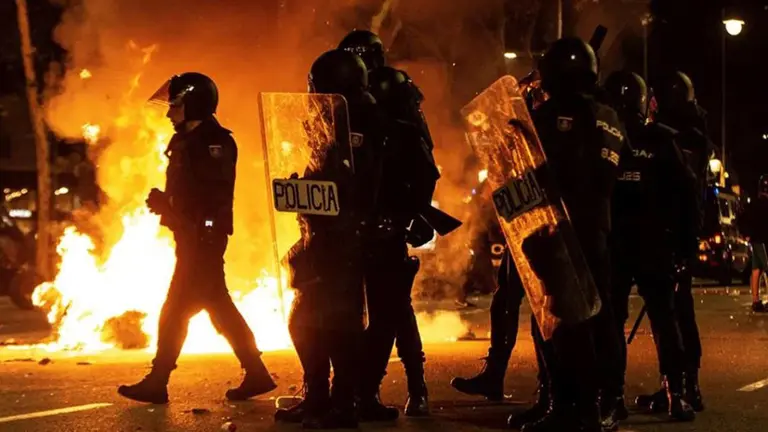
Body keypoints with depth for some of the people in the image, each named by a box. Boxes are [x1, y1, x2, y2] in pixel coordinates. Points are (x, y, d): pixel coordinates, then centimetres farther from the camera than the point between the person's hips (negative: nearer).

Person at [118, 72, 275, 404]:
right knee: (219, 307, 12)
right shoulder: (188, 141, 16)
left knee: (176, 311, -5)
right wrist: (164, 202, 1)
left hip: (204, 238, -10)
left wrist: (166, 206, -22)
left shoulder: (213, 142, -14)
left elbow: (214, 196, -22)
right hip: (192, 238, 10)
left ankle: (156, 383, 1)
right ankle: (257, 374, 17)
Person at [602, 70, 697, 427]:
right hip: (611, 243, 1)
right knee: (611, 320, 2)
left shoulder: (660, 139, 1)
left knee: (663, 317, 3)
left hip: (653, 243, -1)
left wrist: (685, 238, -4)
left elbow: (684, 190, 1)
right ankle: (614, 398, 7)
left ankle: (676, 393, 11)